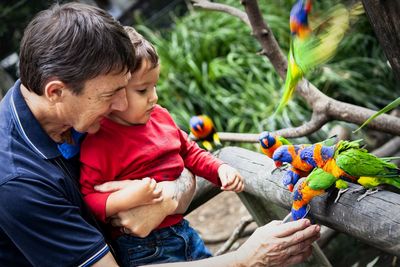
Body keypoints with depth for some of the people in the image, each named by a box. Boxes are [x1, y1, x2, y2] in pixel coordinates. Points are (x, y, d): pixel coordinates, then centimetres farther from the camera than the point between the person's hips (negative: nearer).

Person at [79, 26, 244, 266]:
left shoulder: (161, 117, 2)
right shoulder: (98, 144, -21)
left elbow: (189, 151, 17)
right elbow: (86, 199, -21)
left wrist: (220, 169, 4)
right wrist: (127, 199, -33)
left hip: (182, 229, 7)